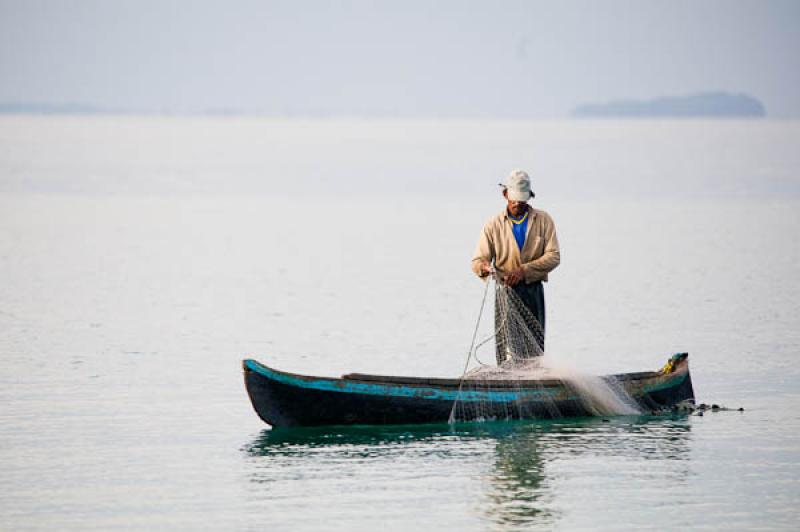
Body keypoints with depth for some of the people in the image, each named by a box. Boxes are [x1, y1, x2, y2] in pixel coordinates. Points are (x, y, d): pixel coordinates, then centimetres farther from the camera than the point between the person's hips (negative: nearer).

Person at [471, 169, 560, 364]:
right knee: (506, 347, -10)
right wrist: (483, 267, -23)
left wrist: (524, 271, -15)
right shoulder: (494, 225, 8)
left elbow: (553, 256, -2)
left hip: (533, 291, 0)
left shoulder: (543, 220, 7)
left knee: (535, 349, -4)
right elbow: (479, 259, 3)